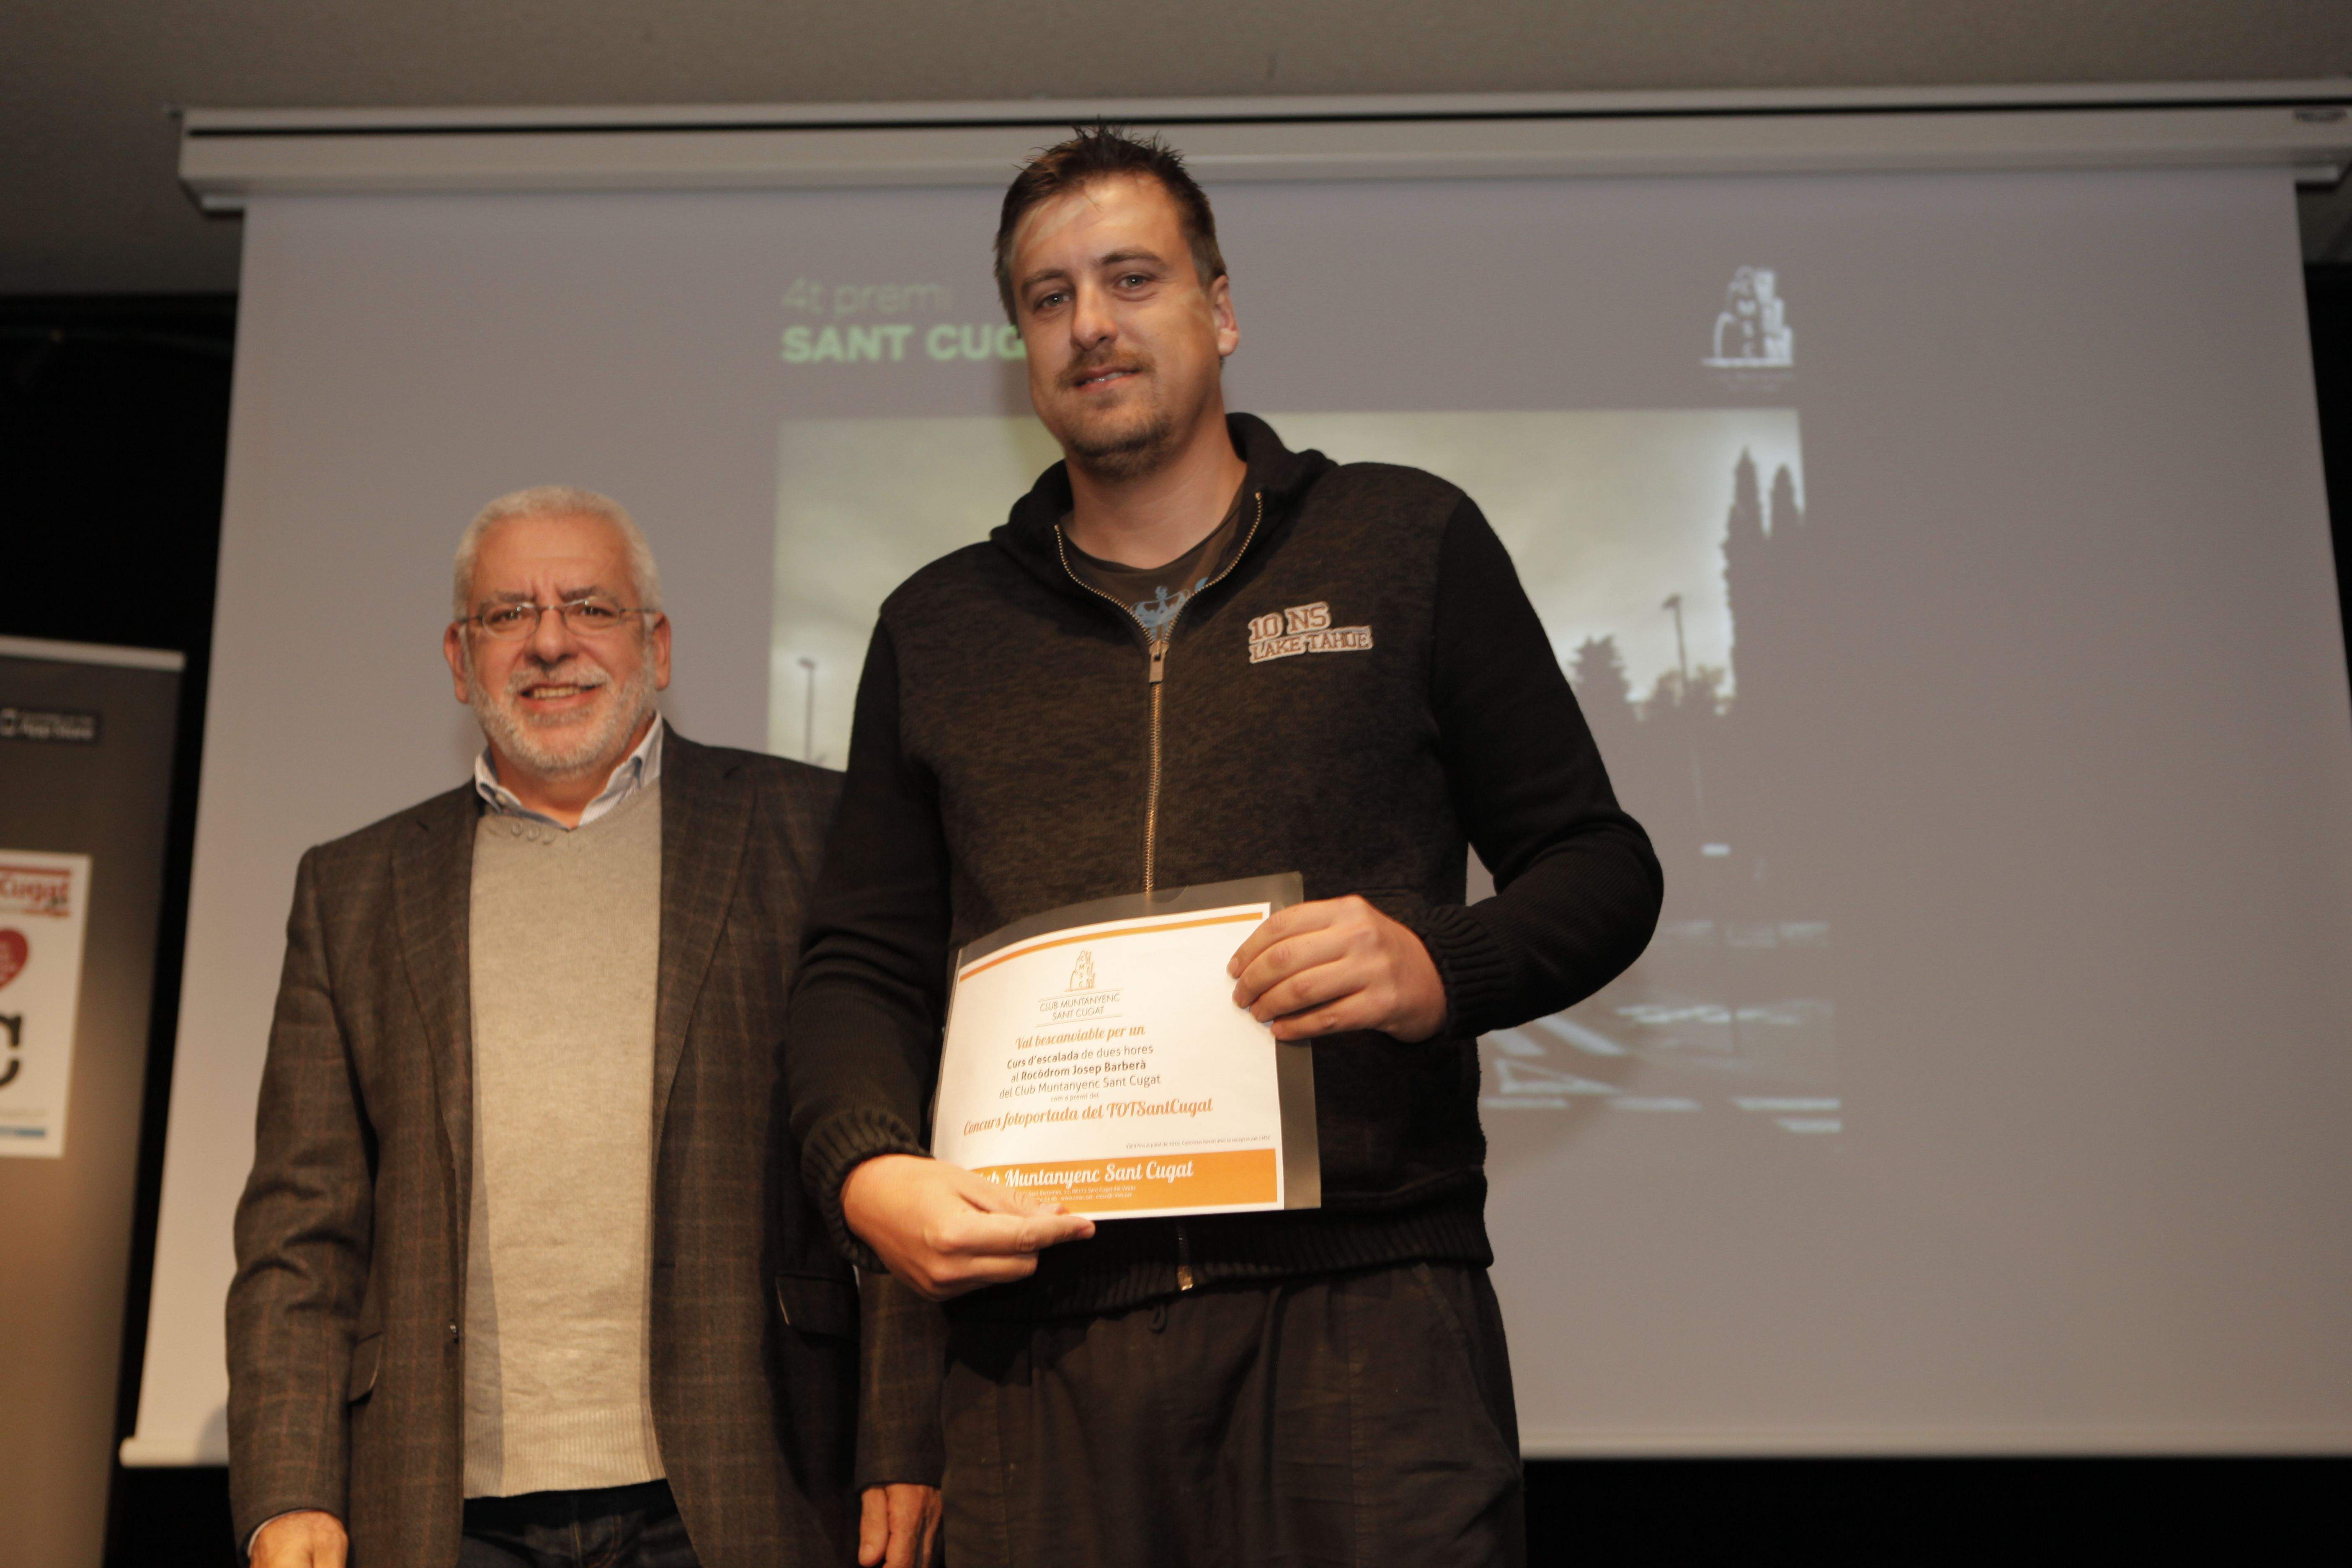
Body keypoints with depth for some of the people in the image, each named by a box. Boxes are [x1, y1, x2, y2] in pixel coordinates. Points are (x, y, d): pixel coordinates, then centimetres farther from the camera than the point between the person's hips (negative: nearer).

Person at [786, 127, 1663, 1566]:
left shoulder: (1409, 543, 9)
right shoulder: (938, 630, 16)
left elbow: (1602, 866, 10)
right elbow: (862, 964, 17)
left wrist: (1443, 967, -11)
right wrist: (867, 1169, -2)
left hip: (1364, 1306, -1)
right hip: (1043, 1336, 2)